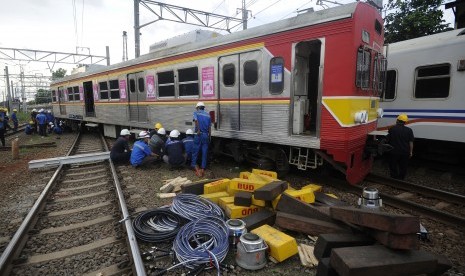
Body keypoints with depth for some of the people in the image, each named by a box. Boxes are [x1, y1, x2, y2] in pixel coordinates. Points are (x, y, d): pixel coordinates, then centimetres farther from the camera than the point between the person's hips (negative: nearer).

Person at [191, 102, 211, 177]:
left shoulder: (196, 112, 4)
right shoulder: (208, 115, 14)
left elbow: (196, 120, -17)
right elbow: (210, 127, 12)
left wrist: (198, 130, -15)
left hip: (199, 135, -3)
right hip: (206, 135, 4)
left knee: (195, 151, 5)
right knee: (204, 153, 7)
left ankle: (195, 166, -2)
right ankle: (203, 169, 10)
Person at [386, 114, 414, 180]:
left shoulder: (392, 129, -9)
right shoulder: (409, 130, -5)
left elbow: (387, 140, -1)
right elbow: (411, 142, -2)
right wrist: (411, 152, 7)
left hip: (394, 152, -2)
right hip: (405, 152, 2)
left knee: (393, 167, 10)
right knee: (403, 168, 16)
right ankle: (401, 180, 25)